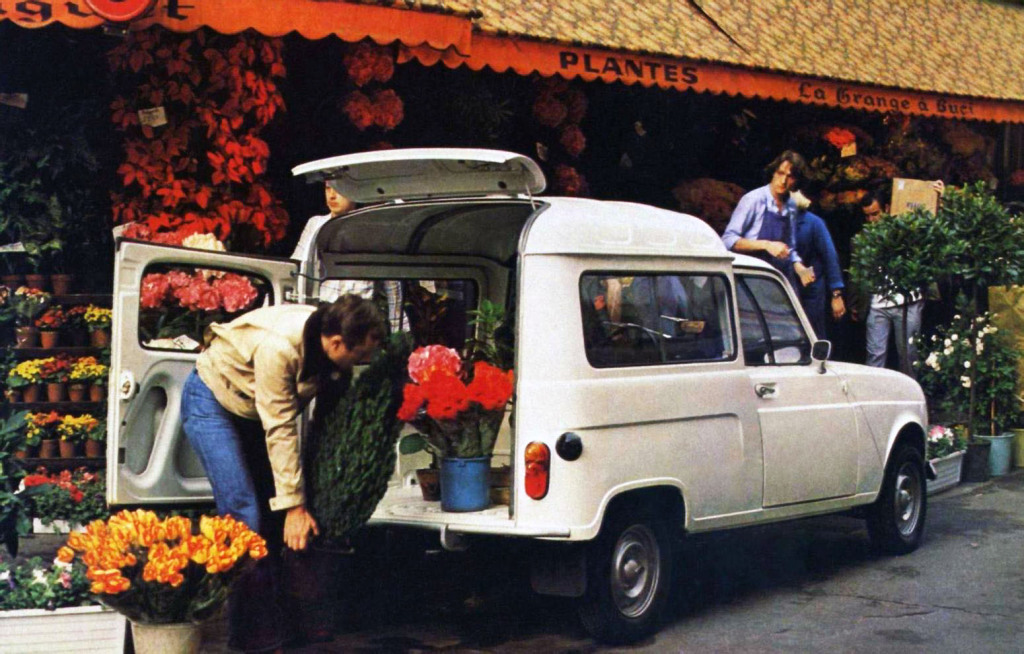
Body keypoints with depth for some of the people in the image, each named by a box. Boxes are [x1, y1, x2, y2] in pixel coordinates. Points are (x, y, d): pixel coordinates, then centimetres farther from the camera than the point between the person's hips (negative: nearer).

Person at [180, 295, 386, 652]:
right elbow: (281, 431, -33)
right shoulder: (279, 347, -38)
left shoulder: (333, 348, -16)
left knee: (274, 511, 5)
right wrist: (295, 505, -28)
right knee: (243, 513, -14)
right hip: (211, 401, -7)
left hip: (253, 407, 7)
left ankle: (279, 617, 14)